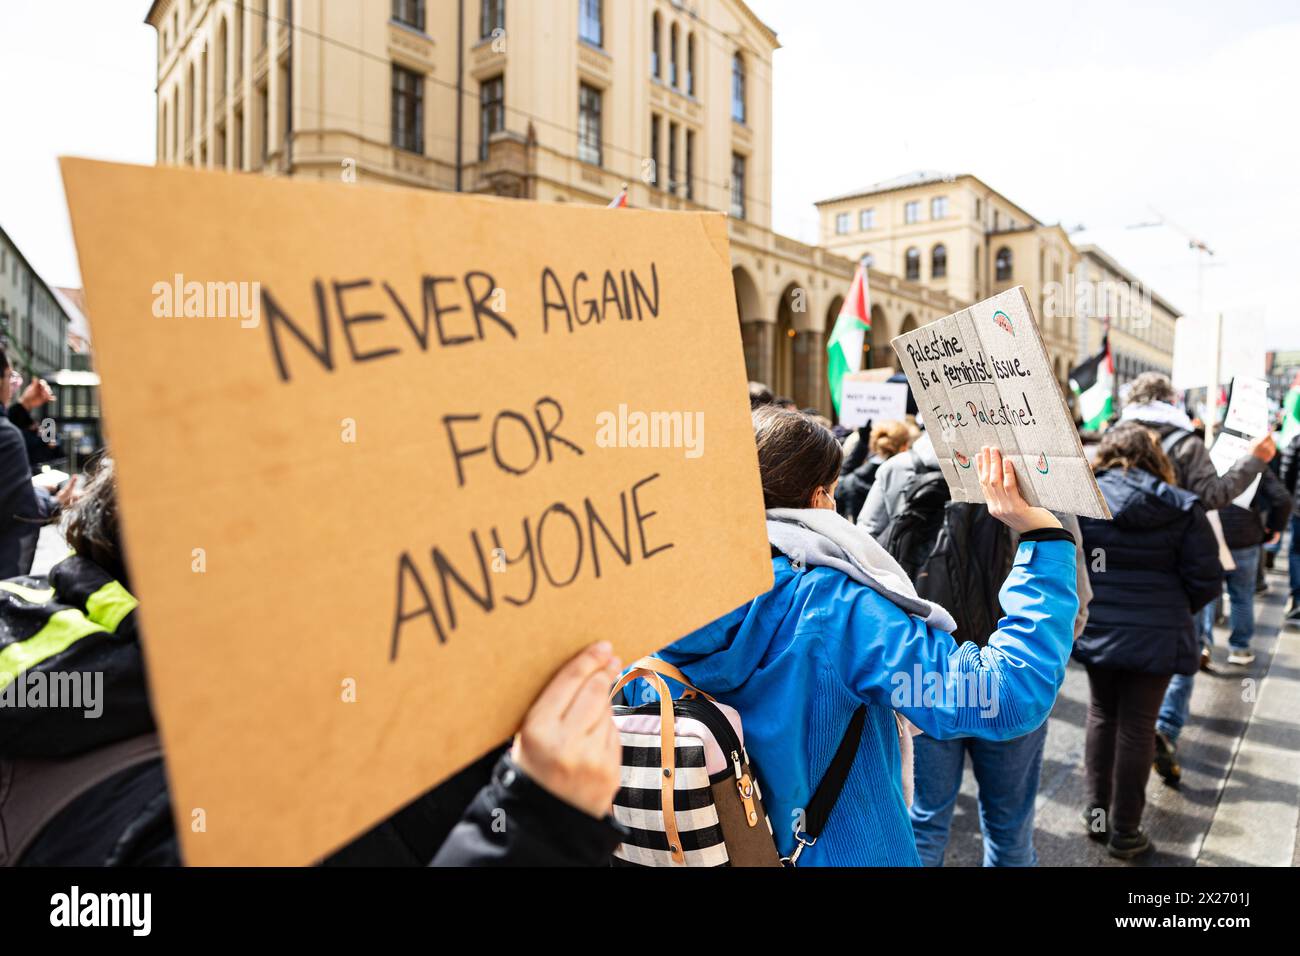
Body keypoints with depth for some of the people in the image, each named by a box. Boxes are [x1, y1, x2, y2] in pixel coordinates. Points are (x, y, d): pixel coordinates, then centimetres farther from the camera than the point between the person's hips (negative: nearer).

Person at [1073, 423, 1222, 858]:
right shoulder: (1182, 507, -6)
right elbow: (1207, 578, -6)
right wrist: (1175, 609, 12)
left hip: (1096, 628, 1)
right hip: (1156, 635, -1)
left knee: (1102, 716, 20)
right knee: (1137, 727, 9)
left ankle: (1097, 813, 29)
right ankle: (1125, 832, 20)